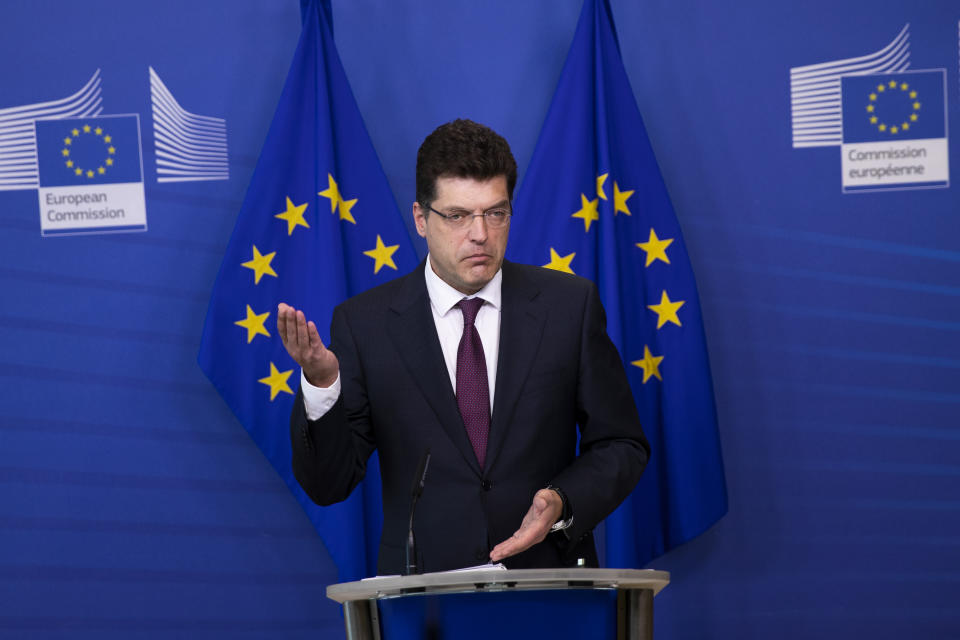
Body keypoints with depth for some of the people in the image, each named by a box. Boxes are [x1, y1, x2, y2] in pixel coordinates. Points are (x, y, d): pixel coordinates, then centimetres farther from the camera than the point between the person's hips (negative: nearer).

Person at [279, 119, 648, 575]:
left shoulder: (569, 305, 5)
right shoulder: (364, 323, 2)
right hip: (423, 591, -1)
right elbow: (328, 485, 0)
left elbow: (621, 445, 11)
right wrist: (320, 383, -16)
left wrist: (564, 505, -8)